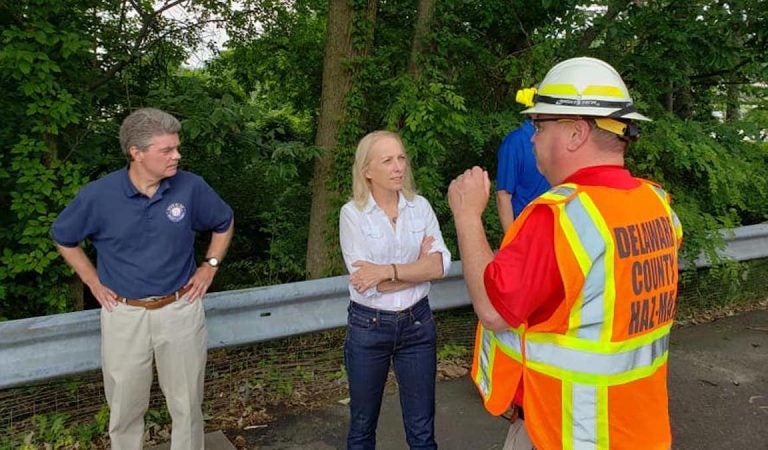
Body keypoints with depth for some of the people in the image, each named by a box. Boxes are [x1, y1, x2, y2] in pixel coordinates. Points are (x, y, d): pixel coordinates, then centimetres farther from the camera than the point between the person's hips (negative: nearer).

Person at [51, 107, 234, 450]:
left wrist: (209, 267, 3)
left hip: (180, 309, 0)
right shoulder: (98, 195, -12)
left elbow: (224, 224, 9)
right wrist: (93, 282, 4)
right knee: (125, 407, 15)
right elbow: (63, 238, 8)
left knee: (187, 403, 13)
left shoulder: (191, 187, -11)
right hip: (124, 314, 0)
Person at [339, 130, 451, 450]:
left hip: (417, 324, 2)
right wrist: (419, 264, -11)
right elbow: (367, 284, -18)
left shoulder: (420, 206, 0)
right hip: (369, 327, -2)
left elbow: (441, 265, -12)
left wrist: (388, 270, -21)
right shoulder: (352, 213, -10)